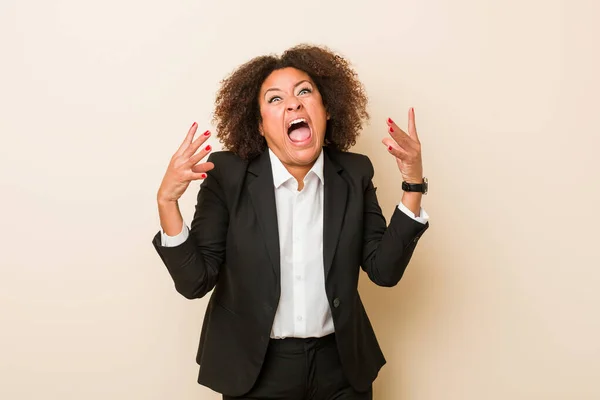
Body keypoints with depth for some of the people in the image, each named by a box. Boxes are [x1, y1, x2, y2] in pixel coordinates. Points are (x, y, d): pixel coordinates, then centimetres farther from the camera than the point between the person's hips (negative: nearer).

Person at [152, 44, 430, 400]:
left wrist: (413, 186, -14)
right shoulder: (227, 175, -12)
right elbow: (195, 281, -13)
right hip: (255, 370, -2)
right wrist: (167, 201, -26)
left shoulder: (354, 173, -4)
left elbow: (385, 270, -6)